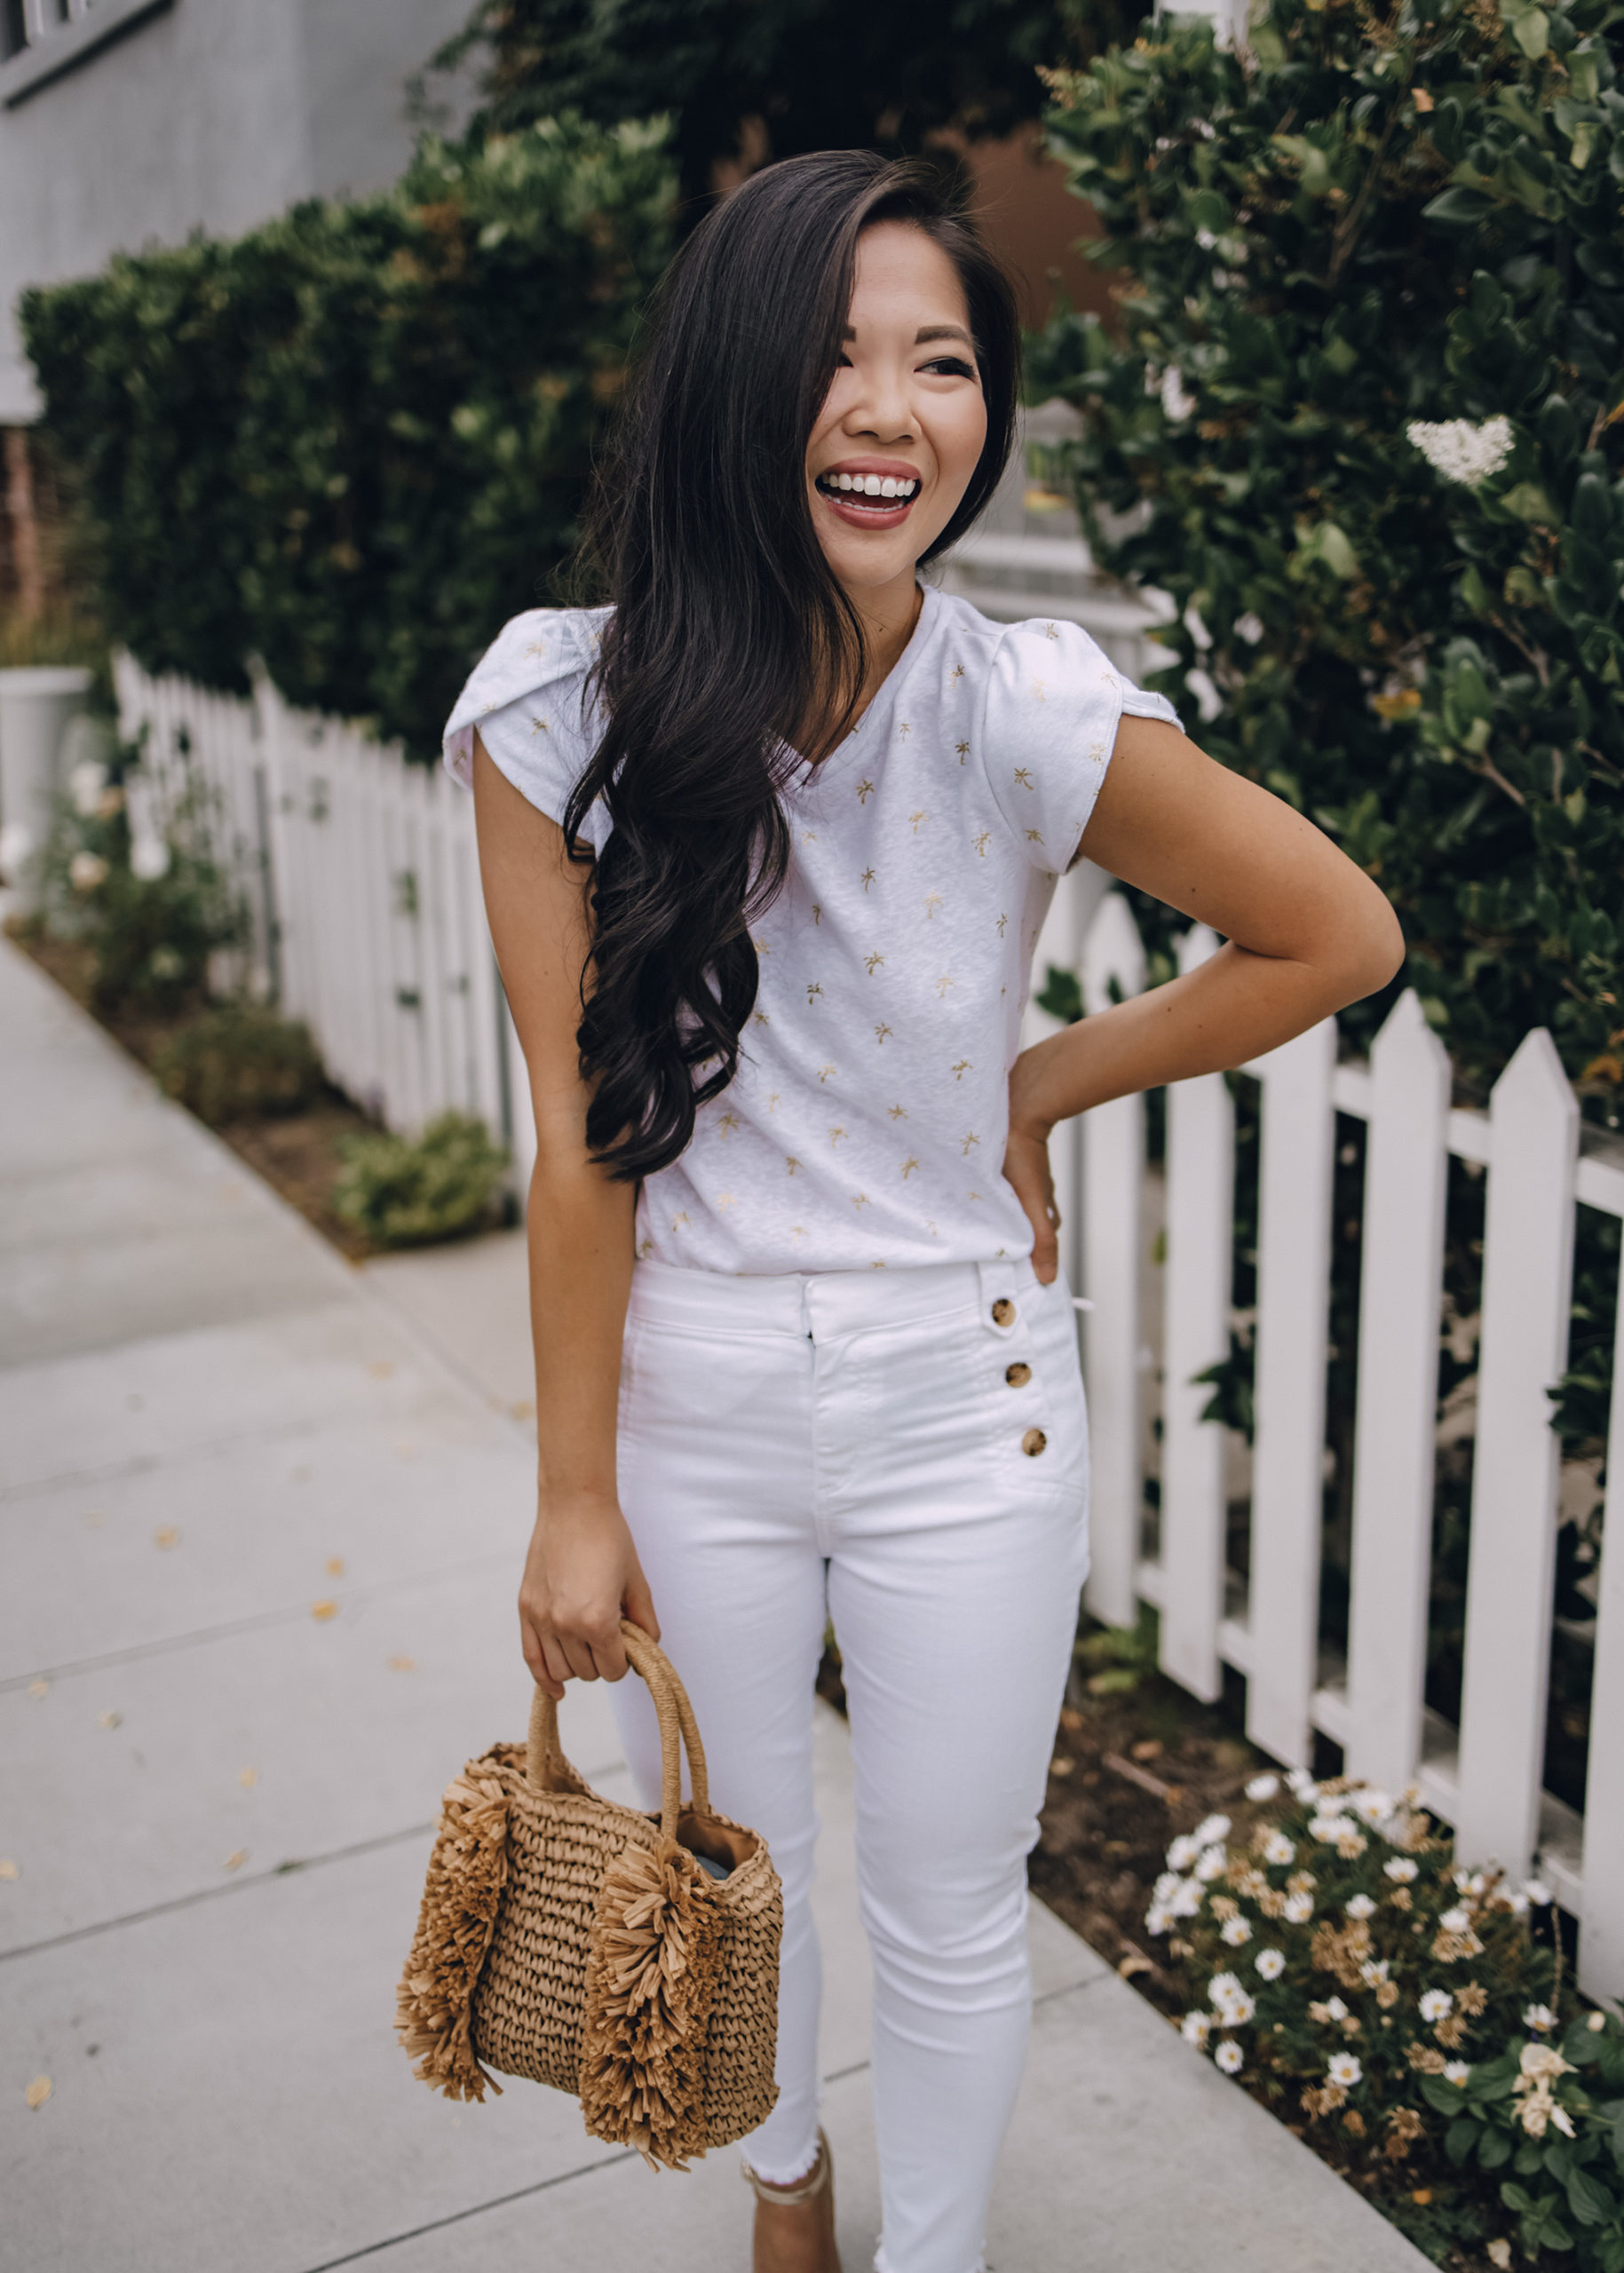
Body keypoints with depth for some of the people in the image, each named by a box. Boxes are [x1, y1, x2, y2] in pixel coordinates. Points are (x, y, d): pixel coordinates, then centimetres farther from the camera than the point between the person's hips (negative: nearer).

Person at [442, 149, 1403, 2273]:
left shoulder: (1035, 715, -17)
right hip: (684, 1402, 2)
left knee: (951, 1922, 16)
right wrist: (573, 1500, -7)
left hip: (963, 1408, -1)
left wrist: (1053, 1078, -3)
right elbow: (584, 1129, -11)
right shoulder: (564, 709, -13)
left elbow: (1341, 936, -3)